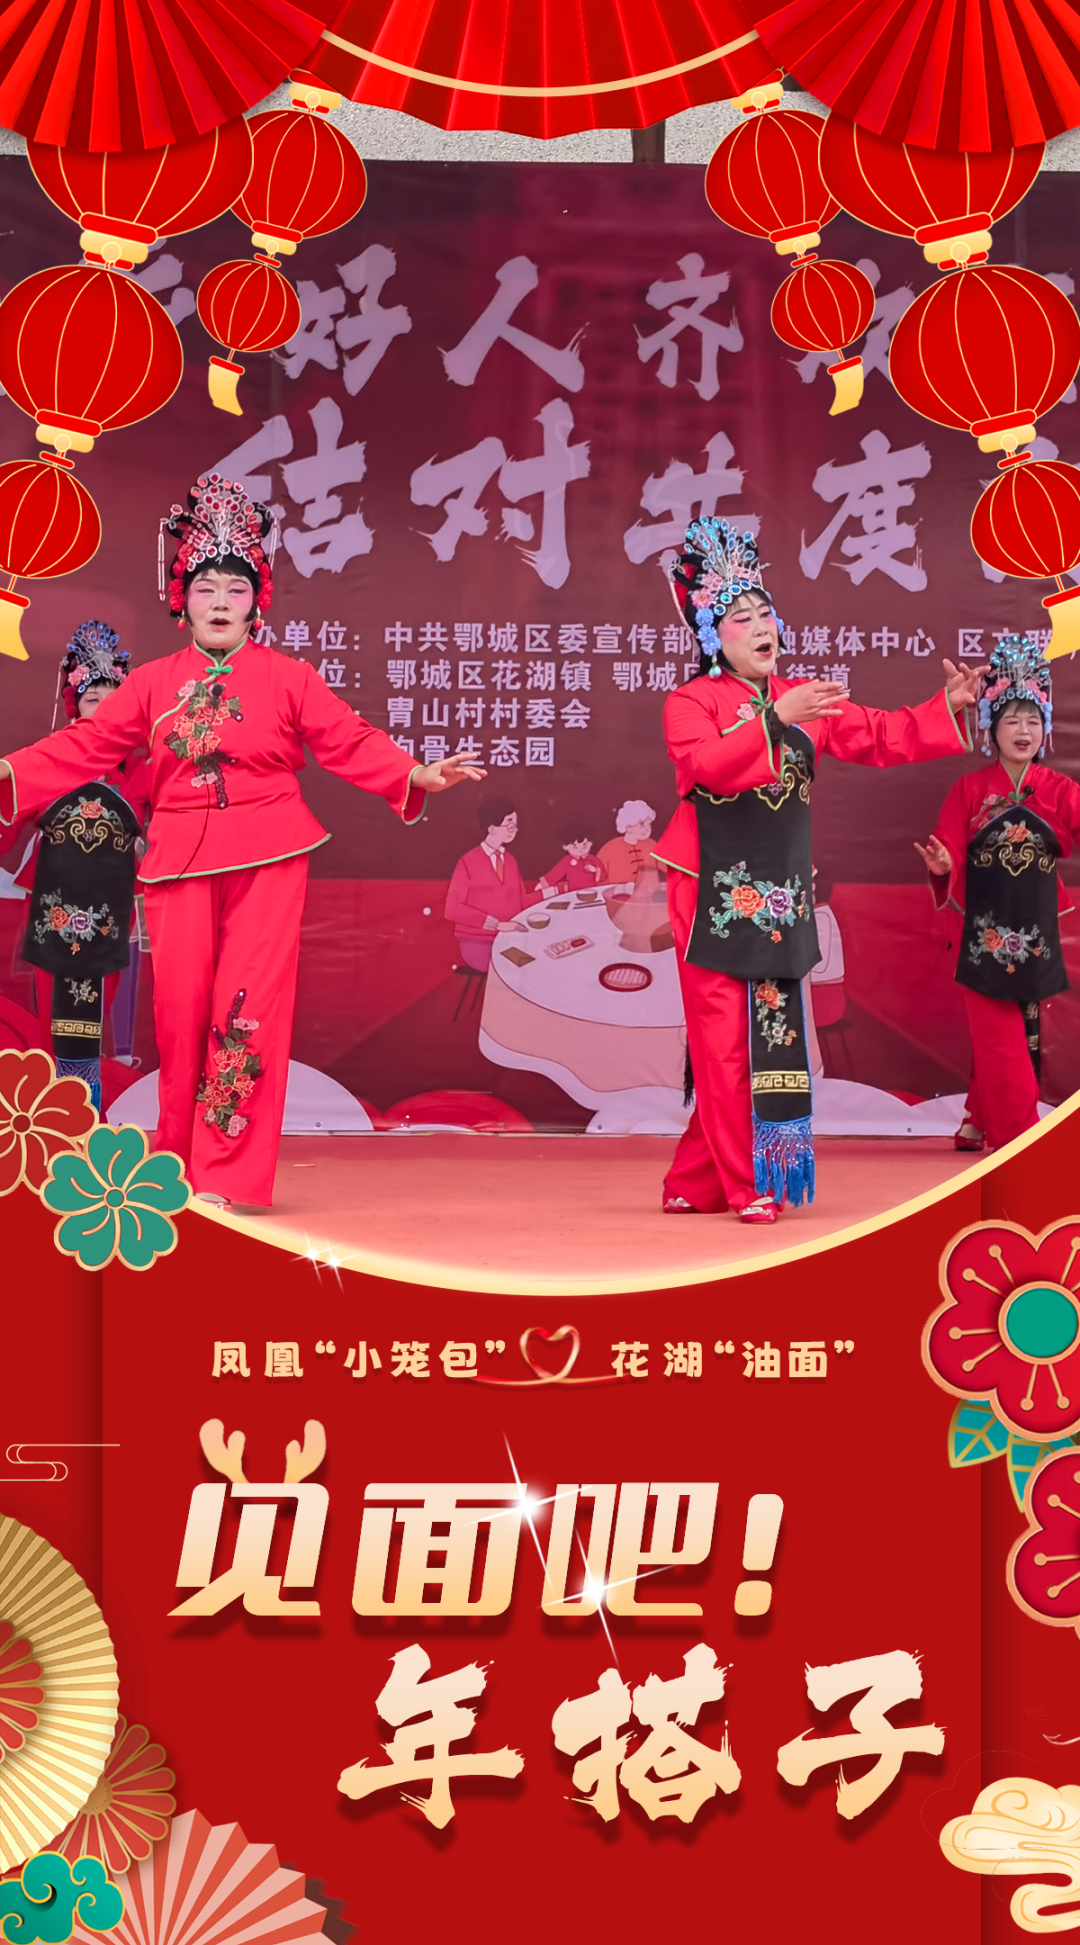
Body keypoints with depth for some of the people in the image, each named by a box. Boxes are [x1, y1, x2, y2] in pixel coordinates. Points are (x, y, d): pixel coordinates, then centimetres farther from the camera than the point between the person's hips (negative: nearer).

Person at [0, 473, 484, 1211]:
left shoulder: (288, 678, 5)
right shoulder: (154, 683, 10)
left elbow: (351, 741, -1)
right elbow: (85, 746, 7)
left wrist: (417, 776, -15)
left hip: (268, 859, -2)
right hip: (180, 859, 2)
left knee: (249, 1008, -8)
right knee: (181, 1007, 2)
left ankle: (231, 1179, -3)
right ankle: (178, 1168, 19)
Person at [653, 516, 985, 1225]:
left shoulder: (805, 700, 13)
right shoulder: (690, 701, -2)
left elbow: (881, 736, 8)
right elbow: (710, 764, -21)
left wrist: (950, 708, -4)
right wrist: (775, 718, -28)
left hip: (782, 896, 6)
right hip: (719, 895, -6)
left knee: (772, 1034, 6)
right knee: (727, 1042, -7)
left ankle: (694, 1183, 17)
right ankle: (747, 1187, 2)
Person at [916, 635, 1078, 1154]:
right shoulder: (970, 790, 0)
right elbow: (949, 851, -7)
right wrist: (942, 865, -30)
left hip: (1036, 930, 3)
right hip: (985, 930, -3)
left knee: (1020, 1033, 9)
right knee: (1000, 1038, -2)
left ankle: (981, 1124, 22)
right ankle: (1018, 1136, 5)